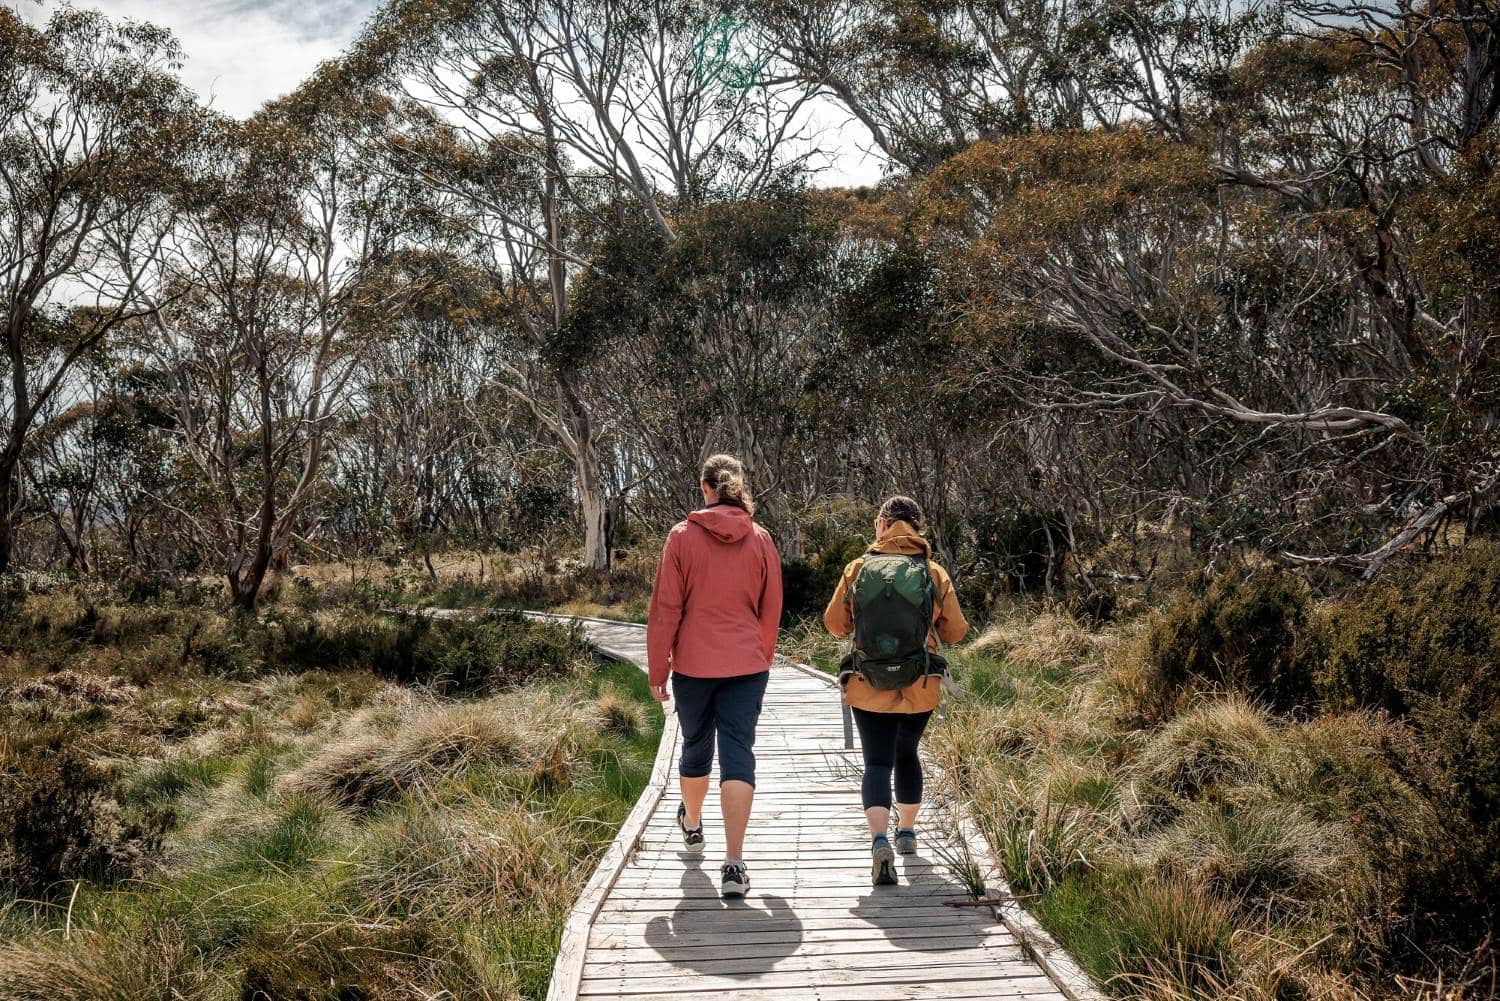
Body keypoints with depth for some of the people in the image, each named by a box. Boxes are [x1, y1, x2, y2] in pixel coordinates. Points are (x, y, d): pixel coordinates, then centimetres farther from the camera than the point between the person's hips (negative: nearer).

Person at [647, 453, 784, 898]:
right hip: (747, 666, 0)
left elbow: (664, 609, -5)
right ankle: (734, 864, -10)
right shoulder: (761, 540, 1)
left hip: (693, 665, 0)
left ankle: (692, 826, 45)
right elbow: (771, 610, 8)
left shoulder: (682, 536, -5)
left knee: (695, 747, 20)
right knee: (738, 756, -2)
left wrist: (657, 670, 3)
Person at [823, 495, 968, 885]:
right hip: (920, 689, 2)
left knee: (877, 762, 2)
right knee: (907, 754, 23)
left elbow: (834, 623, 3)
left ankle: (880, 839, -19)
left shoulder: (858, 569, -5)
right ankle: (907, 832, 35)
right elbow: (955, 631, 3)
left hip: (868, 688, -2)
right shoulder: (935, 574, -4)